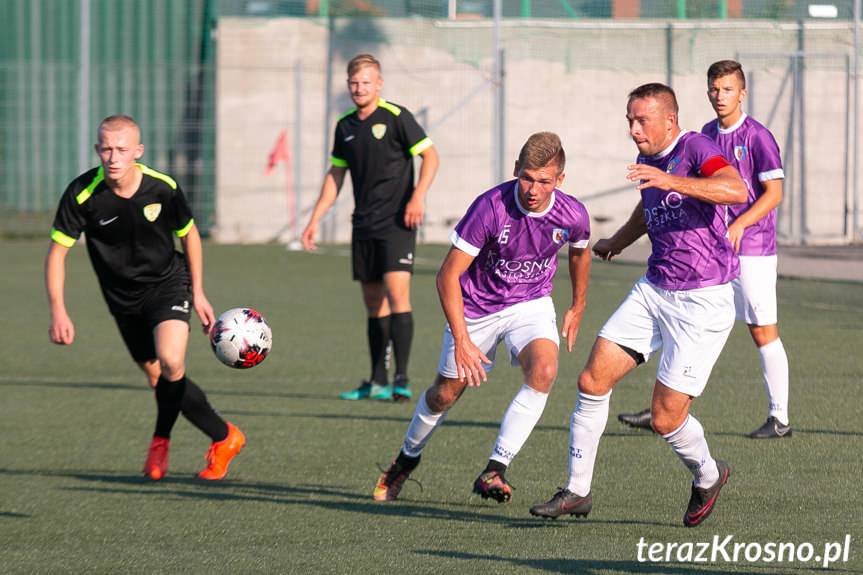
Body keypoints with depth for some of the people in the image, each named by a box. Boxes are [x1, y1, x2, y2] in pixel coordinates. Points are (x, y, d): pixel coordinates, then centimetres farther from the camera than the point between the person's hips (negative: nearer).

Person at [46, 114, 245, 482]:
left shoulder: (163, 188, -17)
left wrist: (198, 294, 5)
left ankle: (161, 440, 1)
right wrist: (58, 312, -20)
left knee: (170, 363, -23)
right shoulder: (82, 194, -21)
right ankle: (223, 437, 24)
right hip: (123, 296, 2)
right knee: (156, 376, 5)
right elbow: (57, 251, -13)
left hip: (168, 282, -2)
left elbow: (189, 233, 2)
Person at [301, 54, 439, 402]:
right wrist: (315, 220, 16)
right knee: (373, 302, 9)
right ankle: (378, 382, 14)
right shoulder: (345, 126, 11)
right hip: (364, 226, 6)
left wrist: (418, 197, -19)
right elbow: (335, 175, 19)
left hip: (397, 223, -6)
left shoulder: (395, 117, -7)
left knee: (397, 293, -16)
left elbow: (430, 155, -6)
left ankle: (402, 379, -17)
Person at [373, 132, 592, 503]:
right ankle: (407, 460, 41)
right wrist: (461, 340, -29)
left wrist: (578, 307, 20)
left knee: (544, 370, -28)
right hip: (477, 307, -1)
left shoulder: (572, 215, -19)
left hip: (531, 304, 1)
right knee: (446, 393, 10)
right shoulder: (490, 208, -30)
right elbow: (448, 274, -23)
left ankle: (494, 471, -23)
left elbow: (579, 252, 8)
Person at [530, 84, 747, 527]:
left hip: (703, 301, -8)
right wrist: (616, 242, 49)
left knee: (665, 419, -7)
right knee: (592, 380, -3)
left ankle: (708, 476, 25)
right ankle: (577, 491, 8)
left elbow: (736, 191, -35)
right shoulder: (649, 161, 11)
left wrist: (672, 181, -43)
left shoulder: (696, 149, -14)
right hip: (653, 290, 8)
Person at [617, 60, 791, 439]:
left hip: (752, 251, -7)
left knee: (763, 332, -2)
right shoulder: (706, 136, 10)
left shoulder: (758, 137, -10)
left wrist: (740, 225, -24)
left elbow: (774, 192, -14)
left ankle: (779, 419, 6)